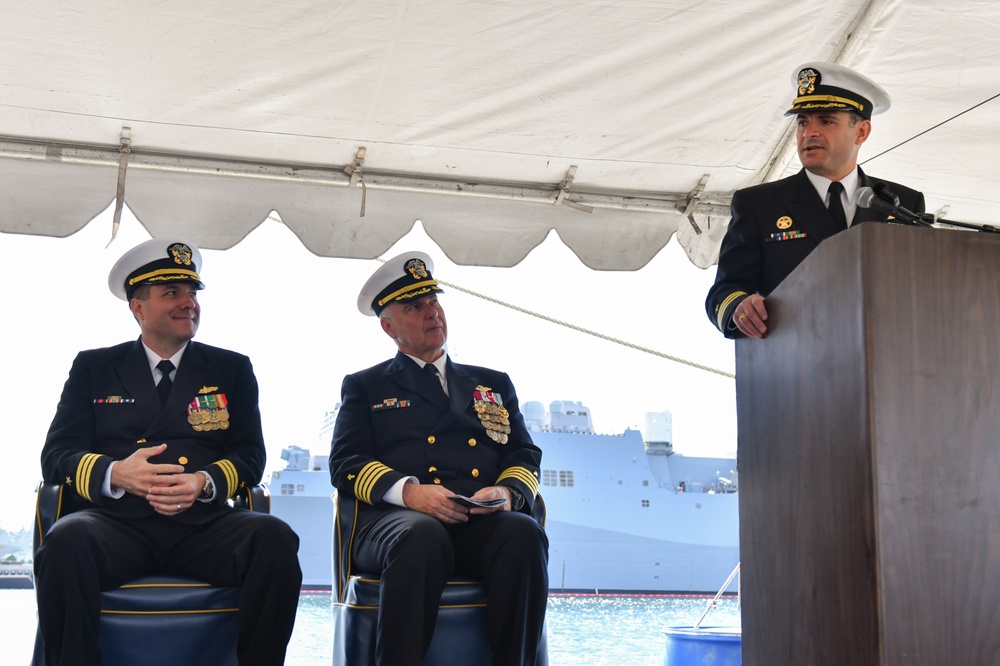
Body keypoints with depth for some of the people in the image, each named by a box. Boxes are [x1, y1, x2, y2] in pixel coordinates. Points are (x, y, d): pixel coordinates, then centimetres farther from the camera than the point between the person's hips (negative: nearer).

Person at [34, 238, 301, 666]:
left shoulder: (231, 369, 19)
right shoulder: (93, 368, 18)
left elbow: (250, 456, 12)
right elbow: (56, 456, 9)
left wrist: (204, 482, -11)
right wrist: (116, 474, -14)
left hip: (201, 525, 1)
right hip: (115, 522, -1)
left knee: (276, 539, -30)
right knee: (68, 542, -36)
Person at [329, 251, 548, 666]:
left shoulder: (493, 383, 29)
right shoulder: (364, 387, 22)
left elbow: (525, 457, 20)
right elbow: (345, 463, 8)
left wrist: (507, 492, -5)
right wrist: (407, 490, -12)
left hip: (485, 523, 2)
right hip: (398, 519, -2)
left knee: (523, 532, -33)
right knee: (422, 536, -39)